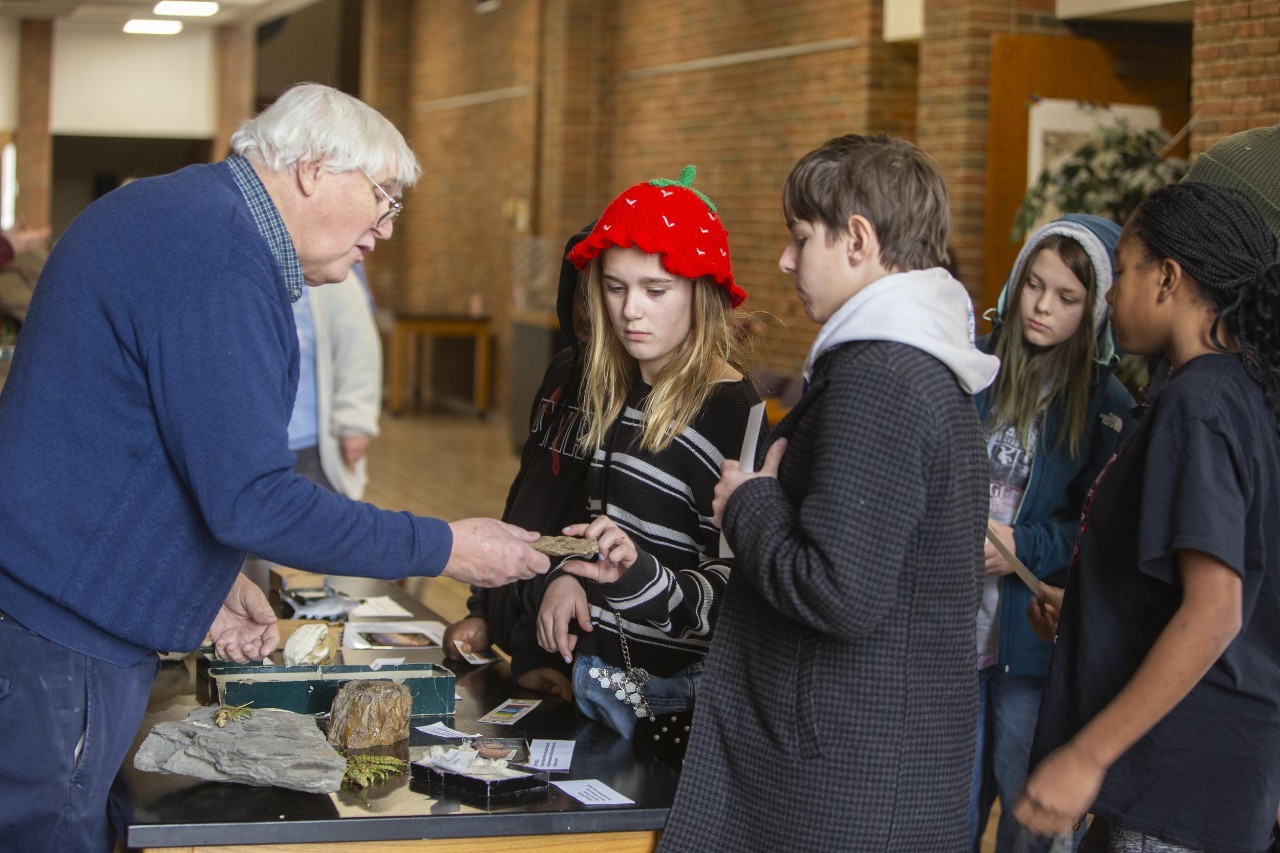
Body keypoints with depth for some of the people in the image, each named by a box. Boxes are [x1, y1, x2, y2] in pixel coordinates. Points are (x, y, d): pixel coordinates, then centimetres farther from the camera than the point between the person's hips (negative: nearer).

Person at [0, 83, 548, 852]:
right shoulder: (221, 255, -19)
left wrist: (210, 573, 14)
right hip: (62, 645, -10)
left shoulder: (180, 211, 15)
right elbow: (250, 498, -22)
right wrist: (443, 549, -14)